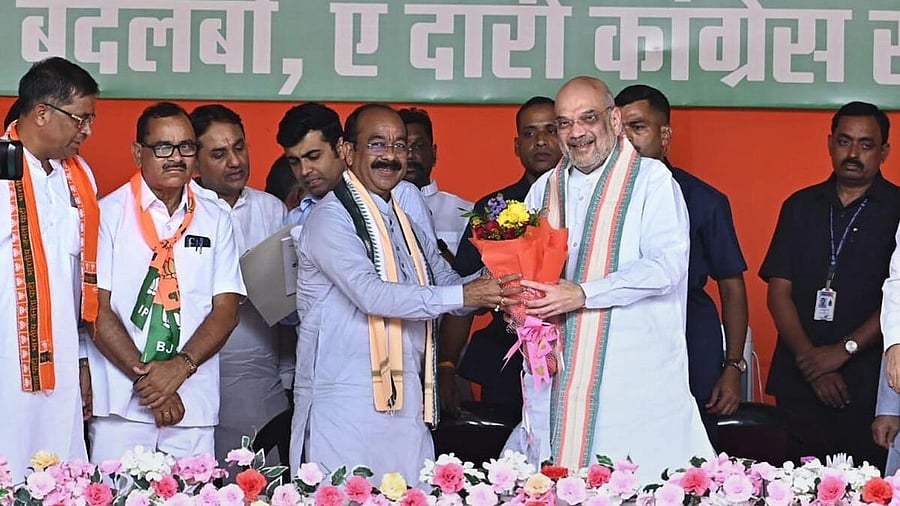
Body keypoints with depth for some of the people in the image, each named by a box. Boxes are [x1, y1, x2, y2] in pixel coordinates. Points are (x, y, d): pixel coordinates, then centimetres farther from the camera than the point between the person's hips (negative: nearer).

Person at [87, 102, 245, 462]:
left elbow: (226, 310, 6)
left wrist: (180, 366, -10)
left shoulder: (215, 221, 12)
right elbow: (97, 309, -4)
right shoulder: (108, 214, 2)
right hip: (121, 404, -2)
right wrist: (144, 376, -11)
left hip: (194, 405, 3)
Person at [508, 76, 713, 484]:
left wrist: (583, 294, -20)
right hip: (556, 371, 5)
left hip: (635, 374, -5)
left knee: (634, 485, -9)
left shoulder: (651, 179, -1)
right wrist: (518, 305, 0)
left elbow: (667, 264, -13)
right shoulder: (545, 189, 17)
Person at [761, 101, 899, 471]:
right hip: (798, 382, 3)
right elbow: (779, 291, 7)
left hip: (868, 386, -3)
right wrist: (809, 358, -5)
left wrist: (843, 350, -12)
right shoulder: (801, 206, 12)